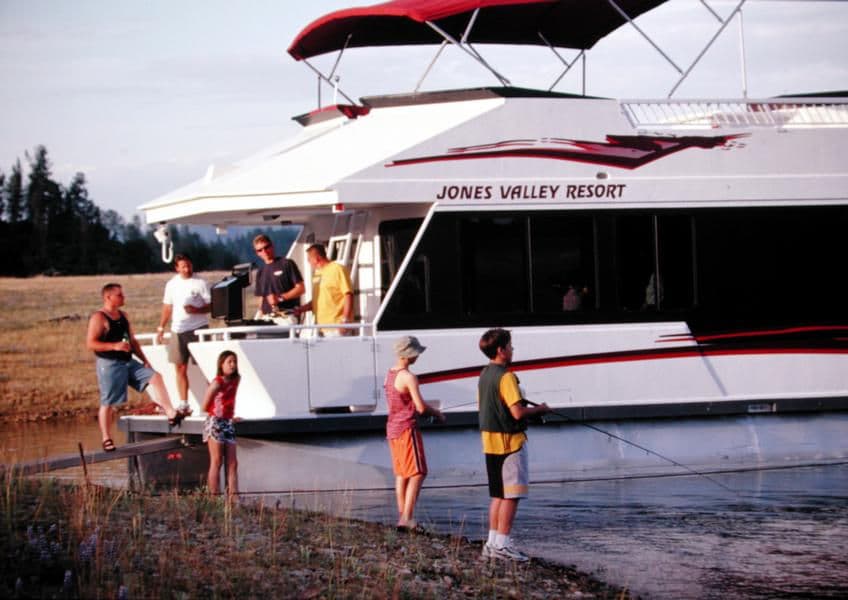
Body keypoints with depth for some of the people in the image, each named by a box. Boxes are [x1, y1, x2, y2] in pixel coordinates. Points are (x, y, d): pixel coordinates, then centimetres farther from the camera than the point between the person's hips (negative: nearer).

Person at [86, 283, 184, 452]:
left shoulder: (123, 316, 14)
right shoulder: (99, 318, -11)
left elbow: (132, 340, 20)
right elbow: (90, 343, -17)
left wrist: (144, 360, 11)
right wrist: (115, 346, -25)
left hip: (128, 362, 7)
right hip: (109, 364, -7)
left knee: (155, 377, -7)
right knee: (108, 403, -2)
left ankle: (171, 414, -11)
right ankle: (106, 439, 8)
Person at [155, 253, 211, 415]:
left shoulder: (200, 283, -3)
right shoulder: (172, 284, 11)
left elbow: (211, 306, -5)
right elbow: (167, 307, 17)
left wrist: (196, 310, -22)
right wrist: (161, 328, 13)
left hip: (198, 328, -5)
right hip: (178, 330, 5)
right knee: (180, 368, 5)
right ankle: (183, 404, 11)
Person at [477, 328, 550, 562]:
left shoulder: (484, 374, 11)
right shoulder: (506, 376, -17)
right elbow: (517, 412, -23)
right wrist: (539, 409, -5)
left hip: (490, 441, 9)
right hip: (510, 440, -9)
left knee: (498, 494, 15)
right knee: (511, 495, -4)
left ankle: (493, 542, 16)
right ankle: (501, 544, -5)